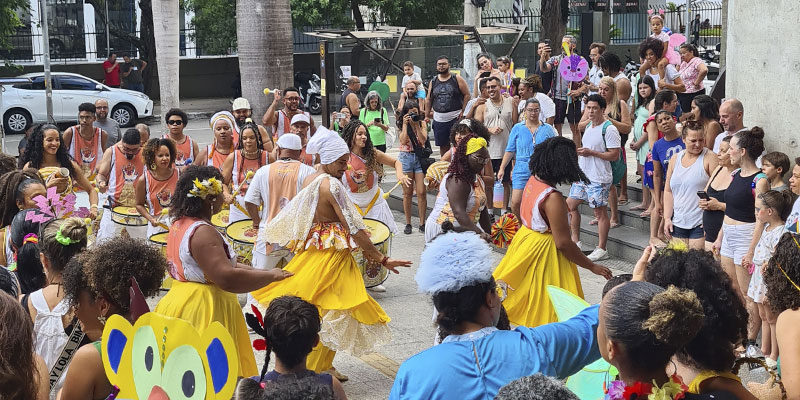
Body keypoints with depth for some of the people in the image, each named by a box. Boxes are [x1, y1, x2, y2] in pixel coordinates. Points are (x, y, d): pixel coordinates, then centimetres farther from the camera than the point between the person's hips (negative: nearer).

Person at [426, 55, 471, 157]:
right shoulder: (433, 82, 11)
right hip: (439, 120, 4)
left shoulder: (457, 79, -1)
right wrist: (427, 115, 9)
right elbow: (428, 100, 15)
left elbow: (467, 95, -3)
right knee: (443, 146, 9)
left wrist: (463, 111, -11)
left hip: (456, 118, -4)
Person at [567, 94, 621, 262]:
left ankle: (602, 249, 7)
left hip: (598, 178, -9)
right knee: (570, 205, 11)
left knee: (600, 212, -1)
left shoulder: (609, 129, -14)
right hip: (582, 174, 9)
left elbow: (614, 155, -18)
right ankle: (576, 241, 22)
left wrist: (591, 153, -21)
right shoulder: (588, 126, 13)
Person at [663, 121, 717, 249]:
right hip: (678, 223, 5)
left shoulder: (709, 158, -4)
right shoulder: (675, 159, 12)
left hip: (700, 224, -5)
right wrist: (667, 218, 7)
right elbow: (668, 191, 15)